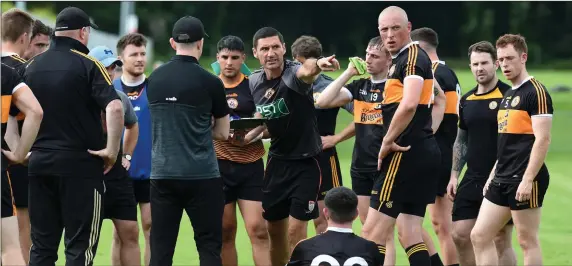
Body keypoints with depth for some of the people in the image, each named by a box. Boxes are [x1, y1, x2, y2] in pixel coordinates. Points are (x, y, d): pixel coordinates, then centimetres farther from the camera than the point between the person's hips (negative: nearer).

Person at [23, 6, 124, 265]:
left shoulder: (32, 66, 8)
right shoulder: (87, 65, -8)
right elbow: (114, 108, -21)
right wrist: (112, 150, -13)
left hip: (39, 163, 5)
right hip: (80, 165, -5)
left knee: (42, 245, 8)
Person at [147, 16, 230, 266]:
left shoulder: (154, 79, 4)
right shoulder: (210, 83, -7)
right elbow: (222, 133, 4)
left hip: (162, 174, 3)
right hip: (202, 176, -3)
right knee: (209, 245, 2)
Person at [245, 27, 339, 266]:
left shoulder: (293, 74, -20)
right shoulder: (254, 82, -1)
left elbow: (306, 71, -47)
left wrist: (317, 65, -70)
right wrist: (249, 135, -1)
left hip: (305, 163, -6)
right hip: (276, 161, 6)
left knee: (296, 231, -9)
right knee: (274, 229, 14)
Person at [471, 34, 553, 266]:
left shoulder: (536, 92, -10)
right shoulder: (507, 96, 17)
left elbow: (542, 140, -17)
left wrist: (528, 179, -22)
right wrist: (493, 175, 20)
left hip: (524, 179, -9)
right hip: (502, 180, 9)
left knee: (528, 241, -4)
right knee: (479, 236, 5)